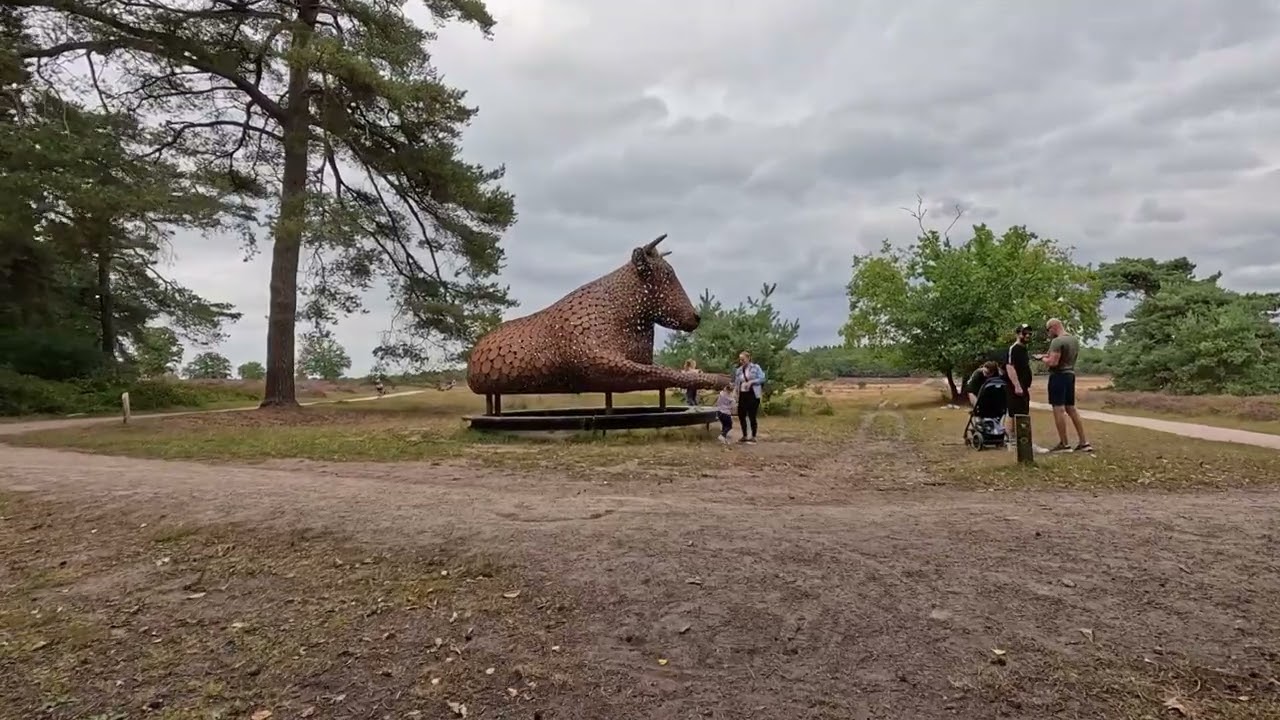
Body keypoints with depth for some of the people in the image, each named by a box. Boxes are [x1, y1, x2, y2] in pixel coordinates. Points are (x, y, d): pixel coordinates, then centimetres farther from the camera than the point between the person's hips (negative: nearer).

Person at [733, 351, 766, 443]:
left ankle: (753, 437, 8)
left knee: (752, 416, -4)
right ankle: (745, 436, 18)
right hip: (742, 395, 5)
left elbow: (762, 378, -8)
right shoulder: (738, 370, 13)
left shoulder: (756, 367, -2)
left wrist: (751, 382, -19)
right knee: (741, 415, 4)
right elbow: (736, 383, 16)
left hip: (753, 395, -5)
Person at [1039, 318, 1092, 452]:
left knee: (1058, 409, -4)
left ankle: (1064, 443, -1)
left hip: (1059, 376, -9)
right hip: (1070, 374, 9)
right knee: (1071, 409, 13)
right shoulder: (1075, 339, 13)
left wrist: (1042, 358, -4)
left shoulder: (1057, 341, -16)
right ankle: (1084, 442, 13)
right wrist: (1049, 355, 14)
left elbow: (1053, 362, -22)